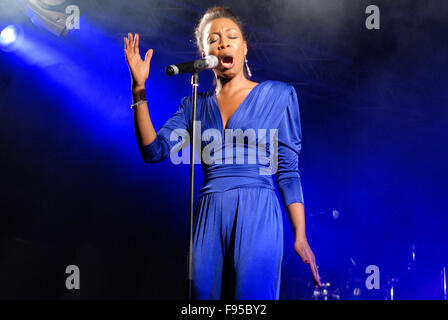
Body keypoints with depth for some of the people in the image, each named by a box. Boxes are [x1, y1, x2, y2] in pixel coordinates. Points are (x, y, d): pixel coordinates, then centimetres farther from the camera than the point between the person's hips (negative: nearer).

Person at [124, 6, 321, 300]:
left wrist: (300, 237, -2)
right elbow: (154, 151, 5)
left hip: (257, 217, -3)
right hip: (209, 220, 3)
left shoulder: (278, 95, 9)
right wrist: (139, 89, -3)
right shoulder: (195, 105, 16)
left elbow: (289, 171, 5)